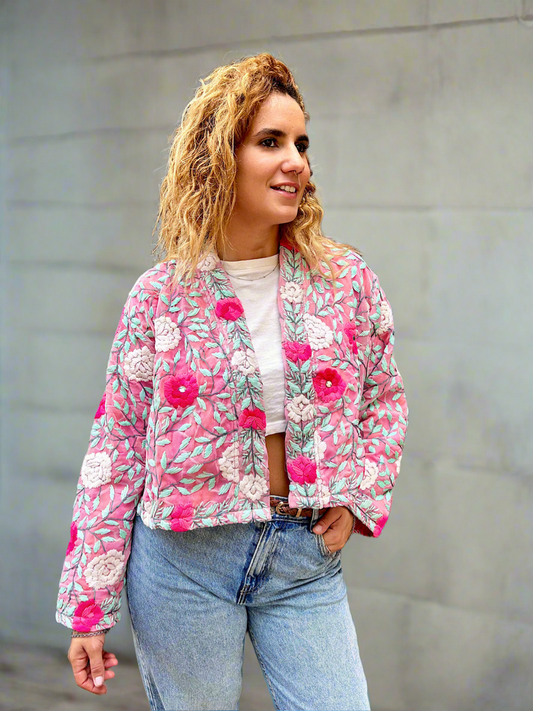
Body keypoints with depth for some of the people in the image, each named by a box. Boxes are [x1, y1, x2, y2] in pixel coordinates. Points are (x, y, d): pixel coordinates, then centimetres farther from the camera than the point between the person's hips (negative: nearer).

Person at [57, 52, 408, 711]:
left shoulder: (347, 279, 1)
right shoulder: (159, 296, -4)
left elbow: (385, 401, 15)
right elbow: (116, 446, 0)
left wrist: (358, 497, -2)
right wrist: (87, 609, -2)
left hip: (306, 558, 2)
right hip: (183, 559, -1)